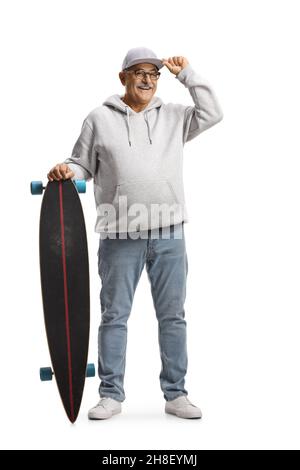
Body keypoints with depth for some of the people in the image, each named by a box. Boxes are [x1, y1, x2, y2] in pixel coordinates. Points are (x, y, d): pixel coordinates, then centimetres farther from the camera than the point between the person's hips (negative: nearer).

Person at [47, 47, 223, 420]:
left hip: (169, 234, 2)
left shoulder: (173, 117, 12)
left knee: (173, 316, 7)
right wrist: (66, 170, -12)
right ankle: (111, 395, 13)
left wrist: (186, 74, 6)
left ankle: (175, 395, 16)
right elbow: (82, 164, 10)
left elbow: (212, 114, 7)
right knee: (114, 316, 3)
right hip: (120, 236, -2)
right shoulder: (99, 119, 6)